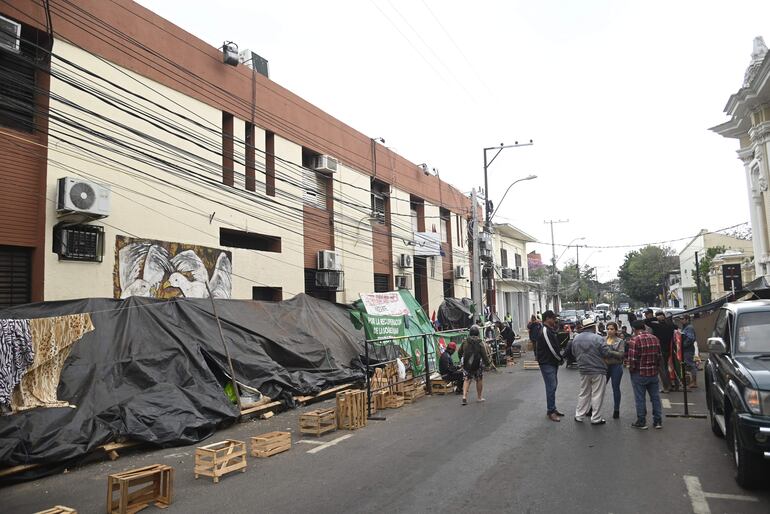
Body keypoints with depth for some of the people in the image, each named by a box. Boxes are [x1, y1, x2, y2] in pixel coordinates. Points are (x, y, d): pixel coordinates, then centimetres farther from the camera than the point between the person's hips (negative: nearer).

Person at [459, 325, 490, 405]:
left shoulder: (465, 342, -1)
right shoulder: (480, 344, -10)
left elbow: (460, 353, 9)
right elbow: (484, 355, -8)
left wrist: (462, 360, 26)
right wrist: (487, 362, 8)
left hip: (466, 365, 2)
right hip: (477, 365, -2)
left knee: (466, 380, 11)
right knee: (479, 380, 16)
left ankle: (464, 396, -6)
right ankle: (479, 397, 25)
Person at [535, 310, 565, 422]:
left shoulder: (550, 330, 15)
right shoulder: (545, 331, -18)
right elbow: (552, 348, -21)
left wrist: (559, 358, 4)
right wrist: (561, 359, -7)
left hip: (552, 362, 10)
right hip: (547, 363, -10)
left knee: (553, 385, 15)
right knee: (551, 387, -6)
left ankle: (552, 409, 24)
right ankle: (550, 411, 1)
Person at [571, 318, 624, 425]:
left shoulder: (576, 339, 0)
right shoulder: (598, 338, -17)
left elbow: (574, 353, 9)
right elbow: (607, 353, -15)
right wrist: (618, 355, 1)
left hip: (583, 371, 5)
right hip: (598, 370, -5)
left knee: (583, 394, 16)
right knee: (597, 395, 5)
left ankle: (579, 416, 19)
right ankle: (596, 418, 11)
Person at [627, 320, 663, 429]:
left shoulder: (634, 340, -18)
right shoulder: (655, 339, 3)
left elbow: (632, 359, -18)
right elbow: (659, 356, 10)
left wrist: (631, 369, -1)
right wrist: (656, 368, 20)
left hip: (639, 374, -6)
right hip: (653, 373, 6)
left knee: (640, 398, 4)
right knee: (655, 397, 14)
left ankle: (641, 422, 12)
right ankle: (658, 421, 21)